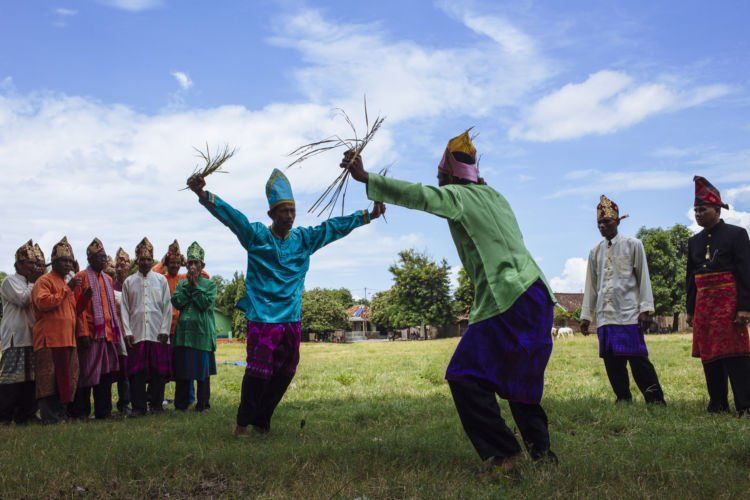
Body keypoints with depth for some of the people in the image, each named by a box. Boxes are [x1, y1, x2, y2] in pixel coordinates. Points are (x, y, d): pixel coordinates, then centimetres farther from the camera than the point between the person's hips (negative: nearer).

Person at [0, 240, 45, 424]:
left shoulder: (33, 284, 22)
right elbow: (23, 299, -15)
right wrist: (36, 282, -7)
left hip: (32, 337, 8)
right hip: (16, 338, -8)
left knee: (30, 377, 7)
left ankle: (26, 414, 13)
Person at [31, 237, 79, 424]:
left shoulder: (68, 282, 23)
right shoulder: (44, 281, -3)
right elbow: (42, 302, -22)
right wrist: (67, 289, -18)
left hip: (67, 338, 9)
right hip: (50, 339, -9)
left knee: (65, 379, 11)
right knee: (50, 379, -7)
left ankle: (60, 413, 19)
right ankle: (49, 415, -3)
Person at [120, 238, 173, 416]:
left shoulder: (161, 280, 6)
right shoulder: (129, 282, 9)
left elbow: (167, 307, 4)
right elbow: (124, 308, 5)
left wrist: (165, 330, -4)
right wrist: (127, 331, -3)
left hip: (158, 334, 0)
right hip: (136, 334, 0)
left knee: (158, 371, 2)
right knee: (137, 371, 0)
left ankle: (156, 404, 13)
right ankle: (138, 406, 8)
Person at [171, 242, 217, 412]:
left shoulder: (210, 285, 3)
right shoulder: (181, 284, 13)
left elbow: (205, 304, -11)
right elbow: (176, 302, -2)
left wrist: (195, 285, -7)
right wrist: (188, 285, -5)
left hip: (202, 332, -3)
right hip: (183, 332, 3)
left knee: (202, 369, 1)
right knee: (182, 369, 6)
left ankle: (203, 404, 10)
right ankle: (182, 403, 16)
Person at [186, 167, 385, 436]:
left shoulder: (304, 239, 8)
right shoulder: (256, 235, -3)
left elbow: (335, 226, 12)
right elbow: (231, 215, -15)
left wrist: (368, 215, 11)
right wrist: (203, 195, -30)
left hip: (292, 318, 5)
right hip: (262, 318, -5)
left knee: (284, 374, 9)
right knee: (259, 372, -6)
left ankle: (261, 420, 26)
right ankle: (243, 423, 12)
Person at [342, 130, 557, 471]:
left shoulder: (458, 196, -3)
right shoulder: (493, 195, 19)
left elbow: (415, 194, -17)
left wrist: (365, 178, -15)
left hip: (508, 301, -9)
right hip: (536, 294, 9)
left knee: (465, 377, -4)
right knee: (518, 378, 19)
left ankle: (503, 454, -5)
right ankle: (541, 450, 22)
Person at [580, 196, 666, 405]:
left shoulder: (633, 245, 4)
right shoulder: (595, 251, 13)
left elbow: (643, 278, 1)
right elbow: (591, 285, 15)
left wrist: (646, 309, -7)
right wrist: (586, 315, 11)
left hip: (629, 313, -4)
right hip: (604, 316, 4)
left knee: (638, 358, -7)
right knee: (612, 361, 3)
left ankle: (655, 400, 1)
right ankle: (623, 399, 13)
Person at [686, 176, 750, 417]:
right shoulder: (695, 241, 14)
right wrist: (690, 310, 13)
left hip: (728, 303, -5)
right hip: (703, 305, 6)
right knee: (709, 356, 6)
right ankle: (717, 405, 14)